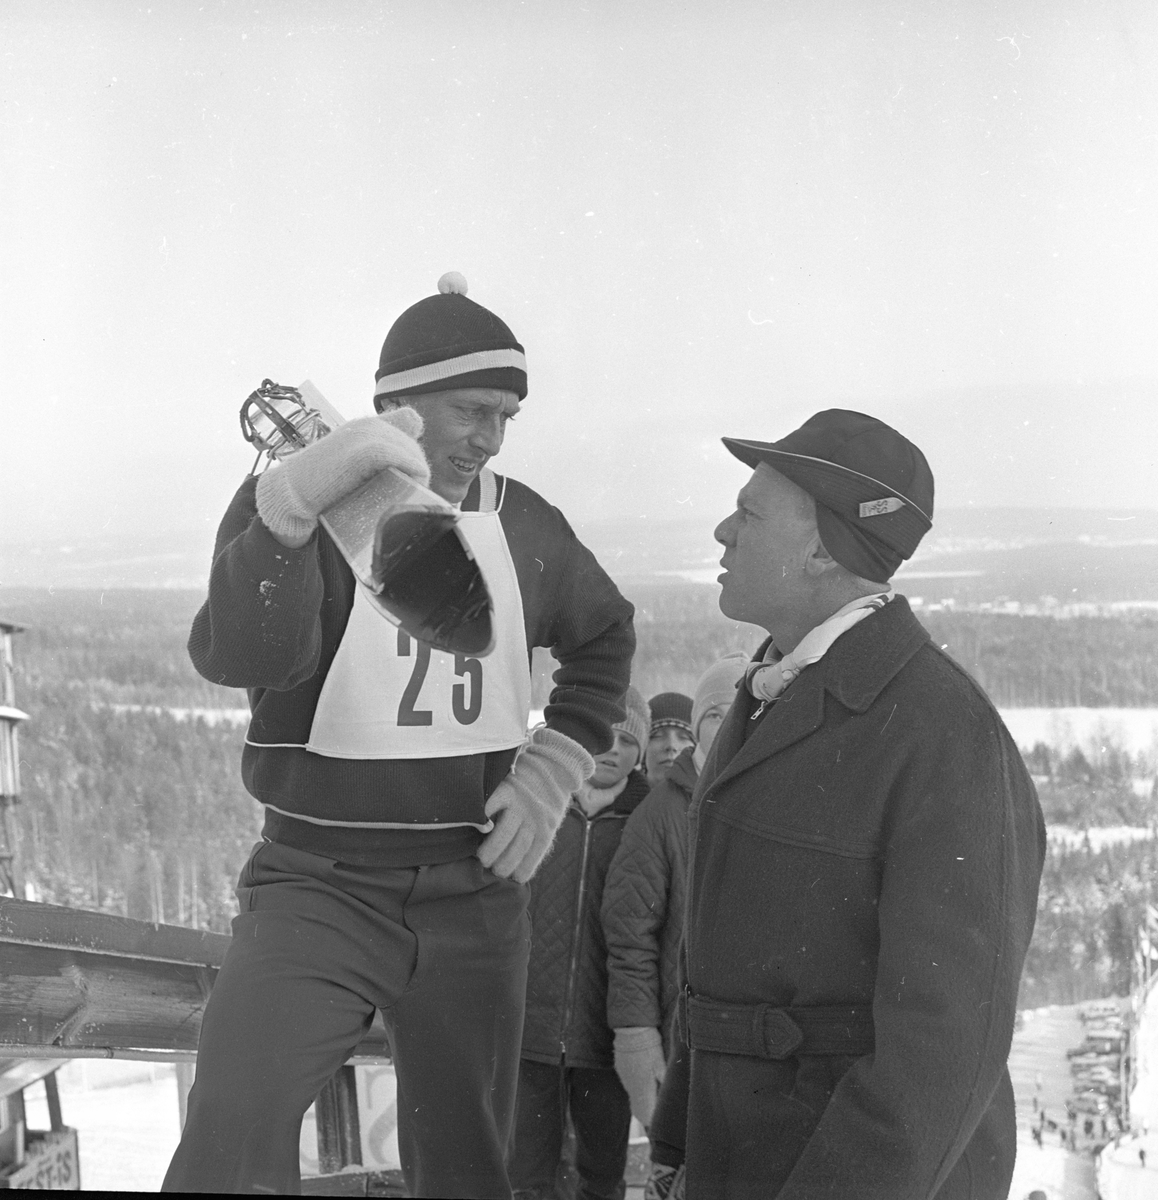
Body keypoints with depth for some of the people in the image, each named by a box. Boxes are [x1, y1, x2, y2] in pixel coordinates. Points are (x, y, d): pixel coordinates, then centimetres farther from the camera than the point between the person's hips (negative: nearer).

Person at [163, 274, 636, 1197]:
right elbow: (242, 656, -24)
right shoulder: (292, 502, -7)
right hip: (321, 886, -4)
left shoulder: (525, 525, 5)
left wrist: (552, 773, 7)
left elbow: (606, 636, 23)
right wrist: (299, 499, -40)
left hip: (474, 896, 4)